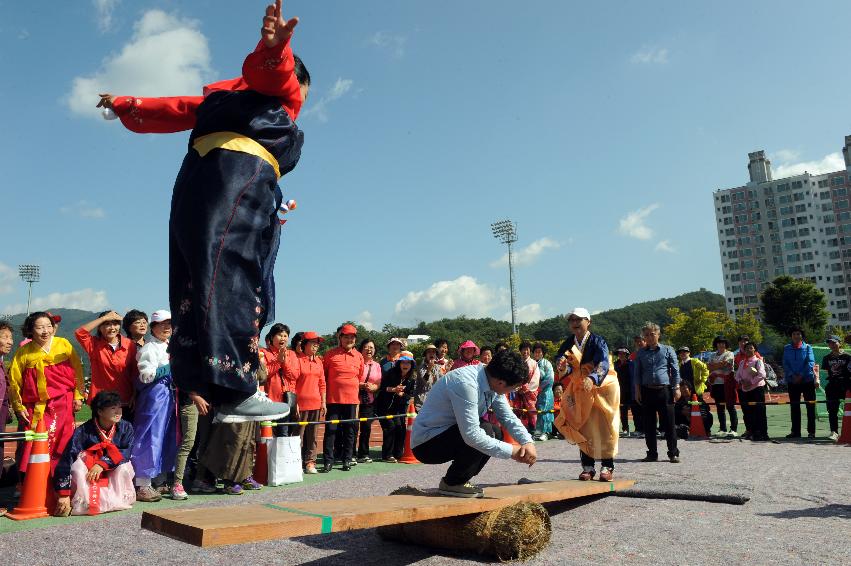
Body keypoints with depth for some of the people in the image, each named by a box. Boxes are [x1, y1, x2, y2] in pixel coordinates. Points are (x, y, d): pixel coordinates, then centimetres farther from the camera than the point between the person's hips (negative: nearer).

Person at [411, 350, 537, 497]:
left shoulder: (492, 381, -5)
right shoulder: (465, 384, -31)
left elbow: (508, 417, 1)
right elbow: (471, 435, -34)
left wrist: (528, 442, -15)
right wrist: (510, 452, -26)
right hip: (425, 444, -9)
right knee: (486, 431, -24)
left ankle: (459, 480, 12)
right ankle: (452, 483, -4)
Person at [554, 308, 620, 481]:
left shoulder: (598, 341, -17)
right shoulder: (568, 344, -2)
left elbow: (603, 364, -33)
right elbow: (560, 359, -14)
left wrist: (592, 379, -52)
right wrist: (562, 366, -39)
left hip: (603, 387, -4)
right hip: (580, 391, 4)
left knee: (604, 428, -2)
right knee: (583, 428, 5)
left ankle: (607, 466, 8)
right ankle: (588, 467, 13)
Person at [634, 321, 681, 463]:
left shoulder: (668, 350, 5)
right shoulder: (641, 353, 11)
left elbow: (675, 370, 4)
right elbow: (638, 373, 13)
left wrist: (676, 388, -3)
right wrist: (638, 390, 5)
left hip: (664, 390, -2)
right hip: (647, 391, 3)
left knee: (669, 424, -1)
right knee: (649, 425, 6)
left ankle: (673, 453, 9)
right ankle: (652, 454, 14)